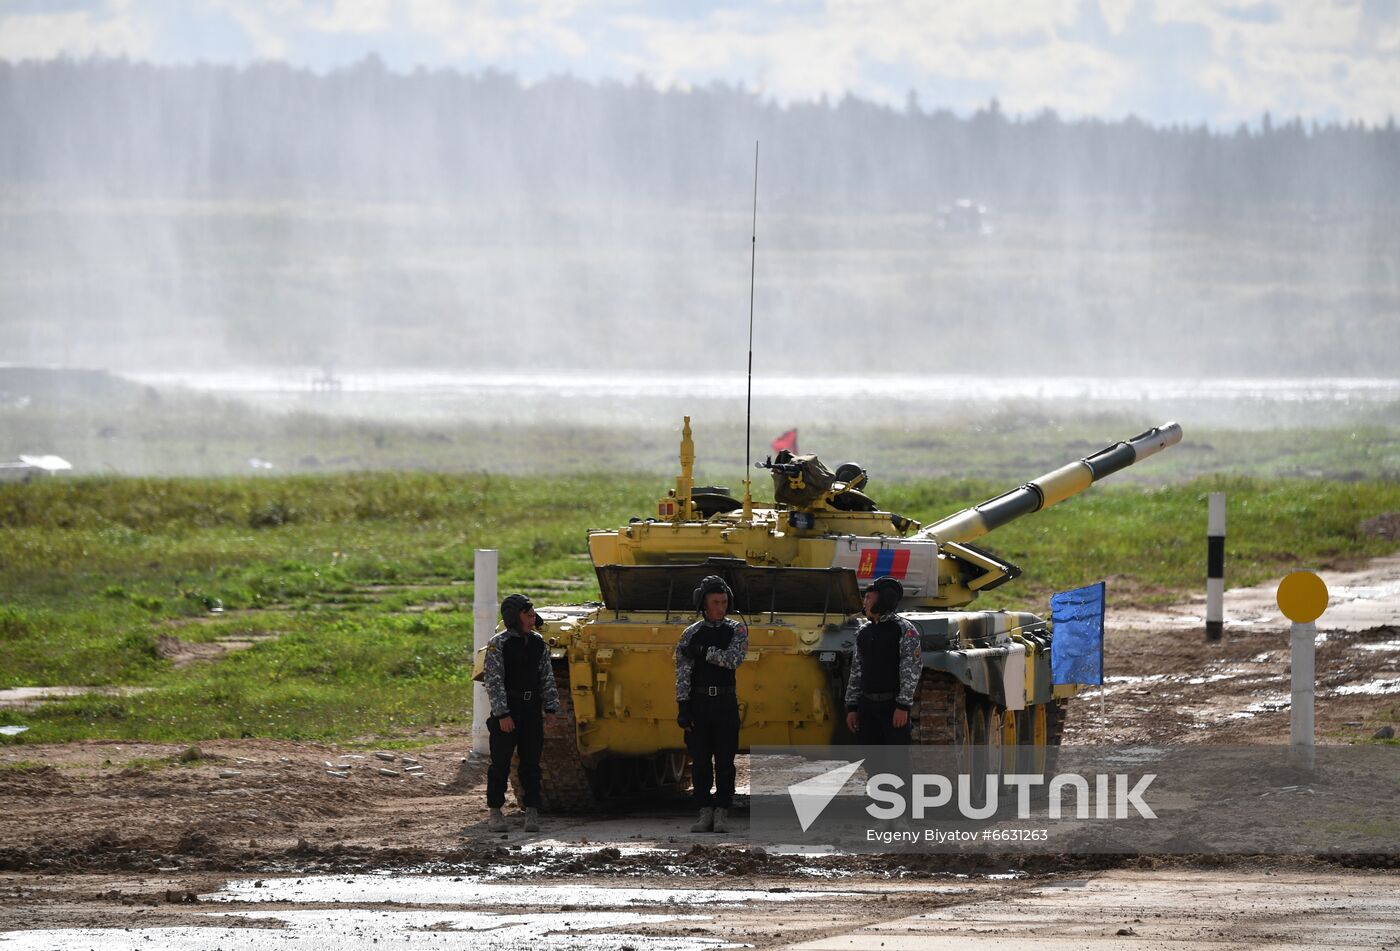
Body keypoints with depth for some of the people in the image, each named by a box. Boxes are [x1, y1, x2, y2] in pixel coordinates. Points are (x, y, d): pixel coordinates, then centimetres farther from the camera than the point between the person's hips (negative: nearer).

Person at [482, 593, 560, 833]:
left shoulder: (538, 643, 9)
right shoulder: (498, 644, -7)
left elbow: (547, 679, 12)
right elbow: (493, 681, -10)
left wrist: (551, 709, 4)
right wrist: (502, 714, -15)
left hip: (532, 710, 4)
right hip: (506, 711, -4)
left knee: (531, 763, 4)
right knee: (500, 763, 0)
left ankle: (532, 813, 8)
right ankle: (495, 813, 8)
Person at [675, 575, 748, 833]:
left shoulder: (736, 630, 5)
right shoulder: (691, 634, 6)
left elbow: (733, 659, -13)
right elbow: (682, 674, 2)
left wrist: (702, 651, -12)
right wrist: (683, 708, -5)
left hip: (726, 703, -1)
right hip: (699, 703, 1)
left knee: (724, 761, -3)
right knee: (701, 761, 0)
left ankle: (722, 815, 0)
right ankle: (705, 813, 5)